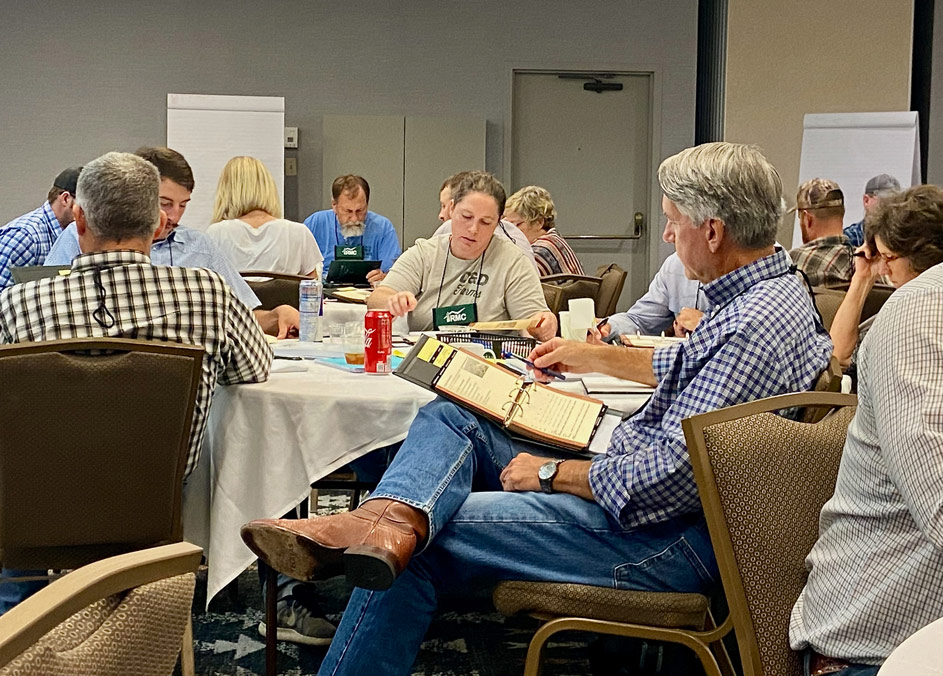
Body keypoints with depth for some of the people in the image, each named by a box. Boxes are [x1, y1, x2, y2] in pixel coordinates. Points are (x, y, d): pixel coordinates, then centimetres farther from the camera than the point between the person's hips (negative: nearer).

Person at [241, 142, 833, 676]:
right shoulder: (775, 289, 10)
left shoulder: (753, 326, -25)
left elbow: (669, 475, -28)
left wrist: (552, 474, -14)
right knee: (449, 419, 1)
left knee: (424, 546, -15)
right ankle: (392, 520, -26)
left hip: (671, 539, -11)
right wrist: (595, 356, 34)